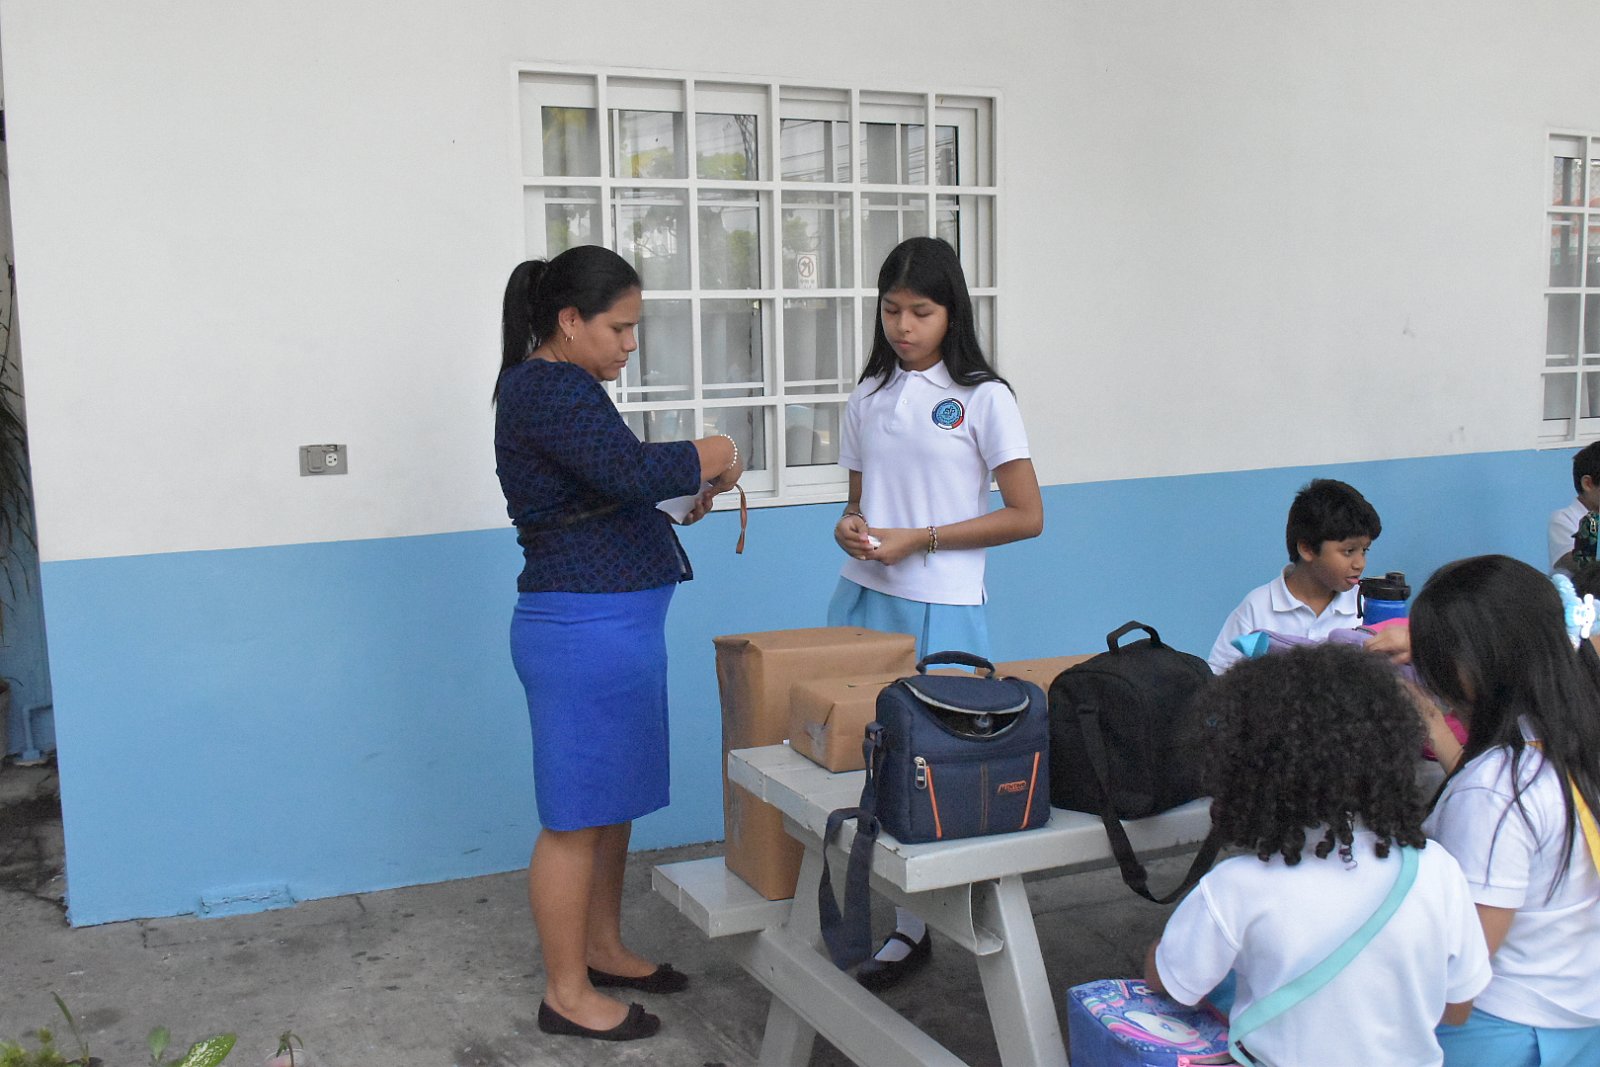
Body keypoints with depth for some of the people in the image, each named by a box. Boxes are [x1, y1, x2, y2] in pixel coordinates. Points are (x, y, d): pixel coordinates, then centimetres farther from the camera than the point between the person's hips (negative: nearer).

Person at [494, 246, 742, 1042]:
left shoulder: (558, 387, 16)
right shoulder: (549, 388, -16)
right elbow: (628, 470, -28)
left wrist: (686, 487, 4)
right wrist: (706, 459, -11)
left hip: (613, 626, 10)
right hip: (584, 629, -10)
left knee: (615, 800, 18)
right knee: (576, 817, -1)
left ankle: (603, 950, 33)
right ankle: (566, 994, 11)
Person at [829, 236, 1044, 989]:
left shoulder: (982, 398, -4)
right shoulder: (869, 397, 11)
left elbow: (1026, 516, -7)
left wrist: (919, 541, -13)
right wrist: (850, 527, -5)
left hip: (939, 609, -4)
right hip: (862, 598, 4)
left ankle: (908, 928, 14)